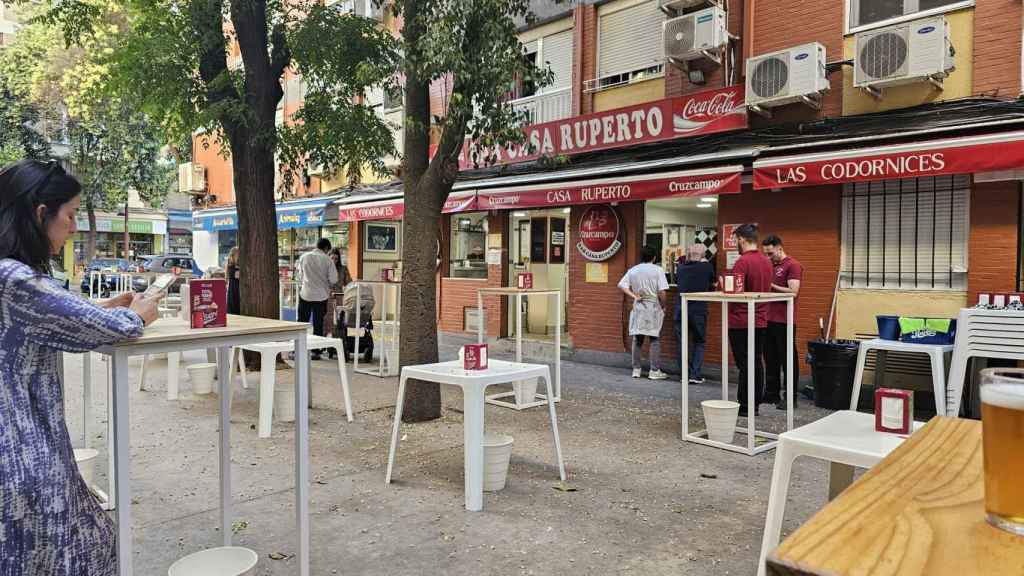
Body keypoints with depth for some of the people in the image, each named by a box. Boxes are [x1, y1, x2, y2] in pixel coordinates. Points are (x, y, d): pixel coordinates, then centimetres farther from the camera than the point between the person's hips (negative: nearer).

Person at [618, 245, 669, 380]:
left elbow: (621, 285, 1)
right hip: (654, 307, -4)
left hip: (638, 307, 4)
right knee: (655, 340, 4)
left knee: (637, 340, 11)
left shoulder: (633, 270, 6)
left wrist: (634, 296, 0)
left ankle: (636, 369, 15)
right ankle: (654, 371, 4)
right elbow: (661, 292, -12)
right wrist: (663, 307, 2)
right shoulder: (657, 270, -8)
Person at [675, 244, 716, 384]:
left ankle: (685, 374, 10)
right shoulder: (707, 266, -5)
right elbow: (713, 282, 13)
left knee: (683, 342, 10)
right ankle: (696, 375, 3)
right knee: (699, 342, 10)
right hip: (699, 310, -2)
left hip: (681, 309, 2)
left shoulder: (681, 267, 2)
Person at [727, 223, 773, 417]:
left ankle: (744, 406, 3)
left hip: (741, 322, -8)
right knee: (757, 363, 11)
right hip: (760, 320, 8)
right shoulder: (767, 261, 10)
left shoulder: (743, 262, -17)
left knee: (745, 365, -3)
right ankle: (755, 404, 18)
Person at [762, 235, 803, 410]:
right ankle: (771, 394, 22)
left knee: (788, 360, 0)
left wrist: (771, 285, -16)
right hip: (769, 319, 8)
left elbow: (793, 292, -19)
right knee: (770, 358, 13)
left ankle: (790, 398, 8)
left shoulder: (793, 265, -10)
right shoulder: (771, 265, 14)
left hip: (784, 321, -8)